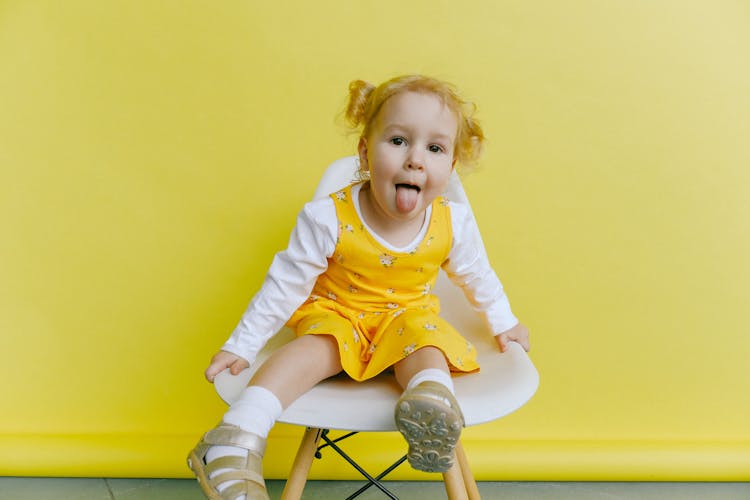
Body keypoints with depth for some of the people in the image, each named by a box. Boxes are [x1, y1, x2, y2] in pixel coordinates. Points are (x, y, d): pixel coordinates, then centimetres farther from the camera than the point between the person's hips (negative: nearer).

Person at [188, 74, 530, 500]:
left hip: (408, 318, 3)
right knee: (316, 350, -31)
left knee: (428, 346, -27)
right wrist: (241, 347, -9)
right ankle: (237, 440, -38)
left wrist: (504, 323, 19)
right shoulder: (329, 218, -21)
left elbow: (478, 276, 9)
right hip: (335, 313, -3)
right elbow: (285, 284, -12)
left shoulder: (454, 224, -12)